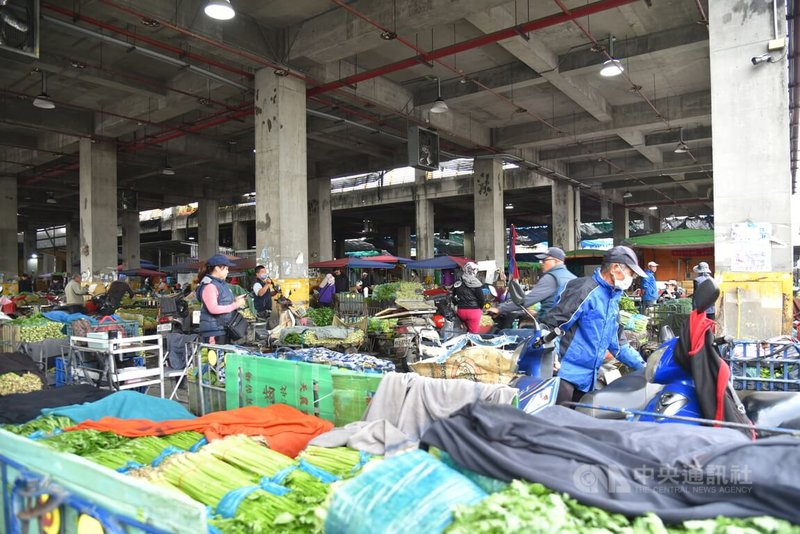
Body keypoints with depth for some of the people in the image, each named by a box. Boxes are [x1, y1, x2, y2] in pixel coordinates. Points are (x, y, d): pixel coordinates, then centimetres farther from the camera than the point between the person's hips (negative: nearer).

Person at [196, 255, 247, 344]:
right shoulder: (209, 285, -15)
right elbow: (213, 309, -23)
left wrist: (235, 300, 11)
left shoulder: (221, 283, 17)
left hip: (224, 328, 10)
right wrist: (234, 306, -19)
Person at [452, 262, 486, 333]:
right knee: (474, 332, 1)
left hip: (461, 311, 5)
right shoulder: (476, 284, -11)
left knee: (469, 329, 23)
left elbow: (454, 298, 9)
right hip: (474, 311, -5)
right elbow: (481, 298, -8)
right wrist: (481, 308, 9)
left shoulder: (457, 284, 3)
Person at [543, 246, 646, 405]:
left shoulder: (613, 299, 16)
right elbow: (551, 324, -20)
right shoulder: (585, 290, -14)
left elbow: (617, 342, 22)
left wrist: (643, 366, 19)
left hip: (587, 379, 9)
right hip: (564, 373, -9)